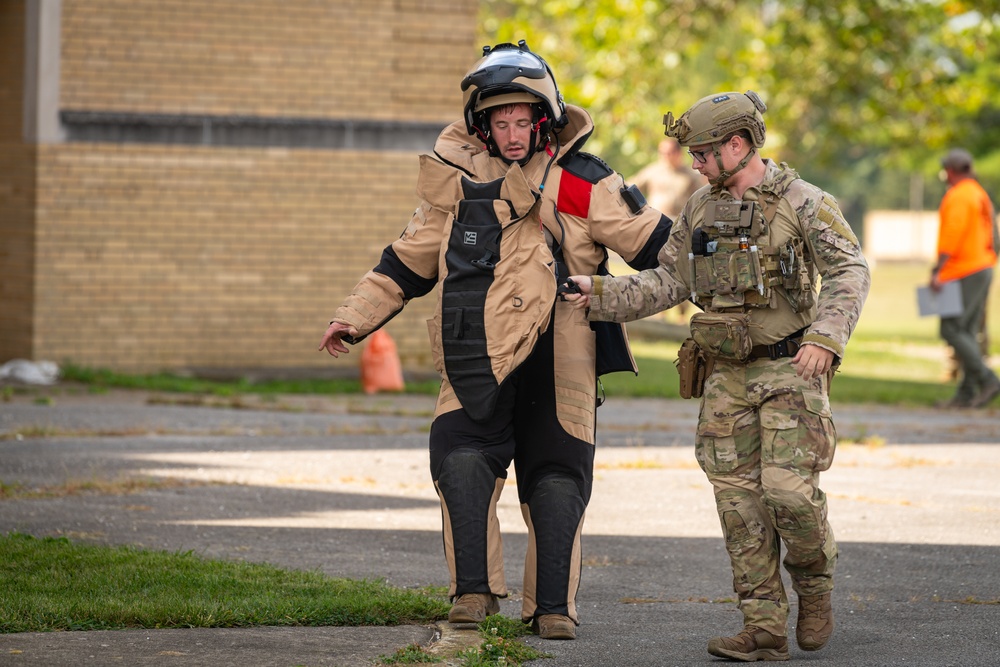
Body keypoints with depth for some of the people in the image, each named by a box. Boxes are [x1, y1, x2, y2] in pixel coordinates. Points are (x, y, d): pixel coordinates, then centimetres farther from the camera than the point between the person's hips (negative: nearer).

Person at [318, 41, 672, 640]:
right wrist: (356, 318, 16)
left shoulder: (582, 183, 2)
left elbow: (655, 244, 4)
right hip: (478, 360, 2)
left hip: (556, 359, -2)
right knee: (462, 461, -17)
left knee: (556, 481, 0)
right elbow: (408, 262, 20)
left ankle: (553, 607, 10)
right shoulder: (459, 182, 12)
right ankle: (475, 591, -11)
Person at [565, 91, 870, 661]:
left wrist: (824, 336, -30)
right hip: (726, 376, 5)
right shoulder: (701, 208, 12)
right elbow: (666, 282, 14)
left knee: (788, 486, -16)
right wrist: (599, 294, 2)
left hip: (789, 366, -5)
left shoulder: (803, 202, -6)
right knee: (740, 499, 0)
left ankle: (815, 584, 13)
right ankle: (765, 630, 4)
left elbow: (850, 271, -16)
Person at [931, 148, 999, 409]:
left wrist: (937, 271, -23)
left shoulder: (958, 196, -13)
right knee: (967, 332, 8)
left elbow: (952, 236, -21)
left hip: (964, 273, -10)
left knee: (951, 330, -10)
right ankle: (966, 392, 4)